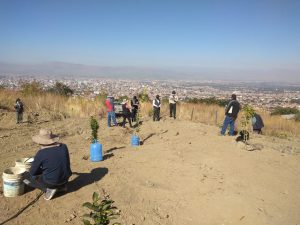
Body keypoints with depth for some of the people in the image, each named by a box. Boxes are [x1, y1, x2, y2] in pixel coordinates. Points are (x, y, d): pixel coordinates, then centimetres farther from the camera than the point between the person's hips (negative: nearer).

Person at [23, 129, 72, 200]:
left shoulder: (41, 154, -18)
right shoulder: (64, 147, -5)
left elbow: (32, 172, -8)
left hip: (50, 182, -5)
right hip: (65, 179, 6)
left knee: (27, 176, 15)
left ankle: (49, 188, -1)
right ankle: (62, 186, 18)